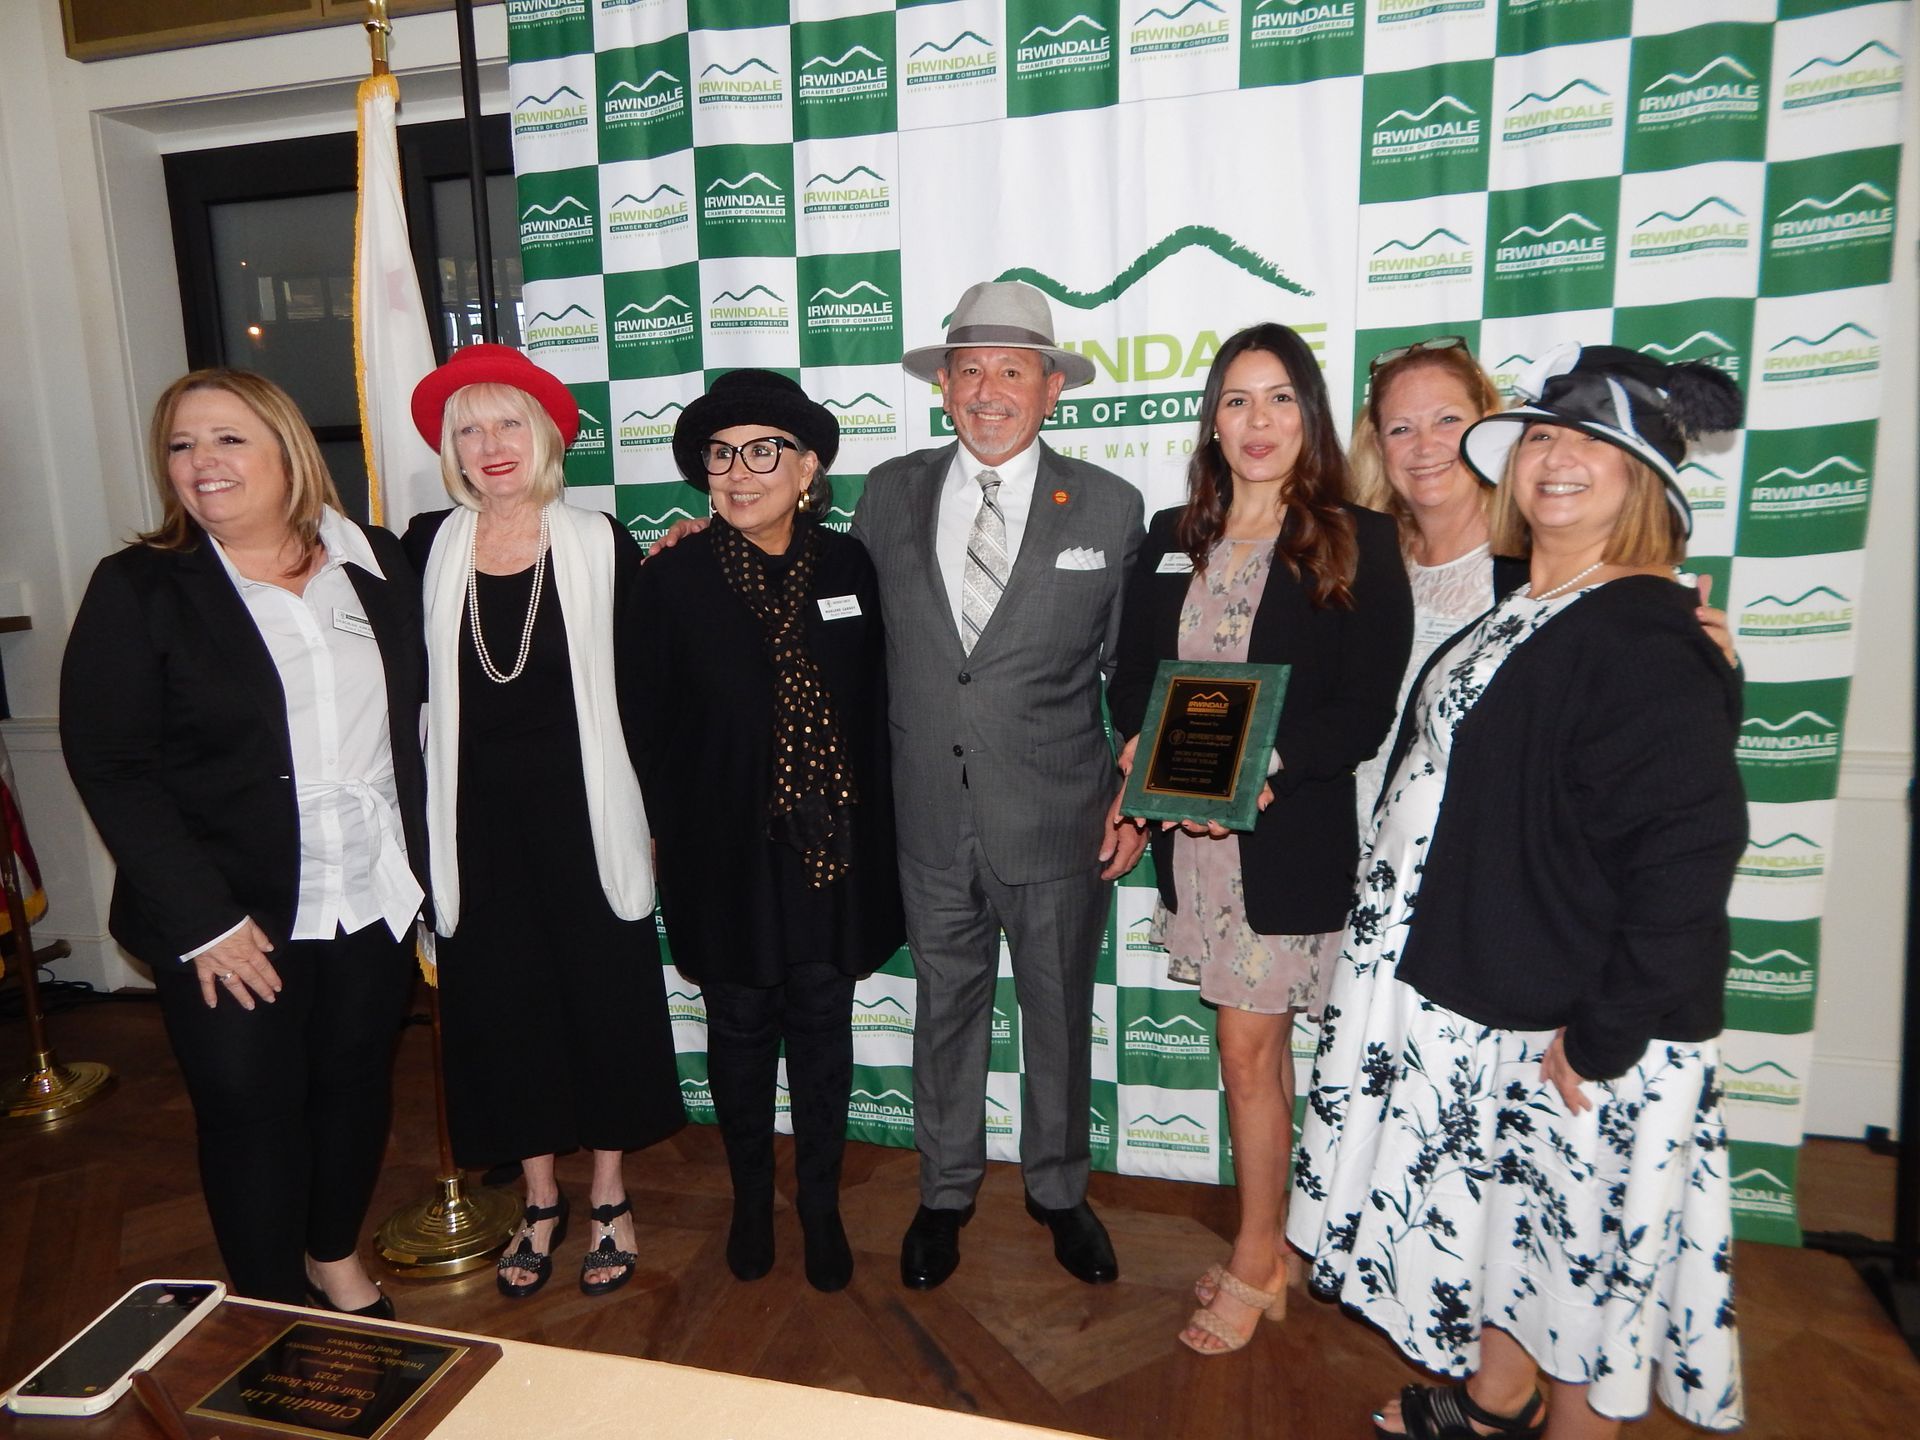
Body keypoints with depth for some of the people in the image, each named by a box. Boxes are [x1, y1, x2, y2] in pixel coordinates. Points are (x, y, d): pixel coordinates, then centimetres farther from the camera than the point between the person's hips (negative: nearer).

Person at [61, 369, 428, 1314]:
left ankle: (337, 1258, 40)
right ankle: (273, 1310, 30)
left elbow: (417, 711, 11)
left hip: (373, 900, 3)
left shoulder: (375, 563, 3)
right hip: (235, 917, -2)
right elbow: (109, 766, -9)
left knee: (357, 1084, 16)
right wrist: (203, 919, -14)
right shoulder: (138, 588, -5)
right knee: (250, 1110, 8)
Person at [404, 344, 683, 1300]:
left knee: (605, 1000, 8)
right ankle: (539, 1202, 31)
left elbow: (640, 683, -1)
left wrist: (647, 815, -3)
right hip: (478, 819, 2)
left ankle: (609, 1198, 28)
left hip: (582, 811, -2)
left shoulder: (600, 545, -3)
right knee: (501, 1006, 11)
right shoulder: (427, 548, 3)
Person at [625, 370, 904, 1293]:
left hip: (832, 847, 2)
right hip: (727, 849, -1)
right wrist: (667, 837, -4)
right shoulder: (674, 579, -6)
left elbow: (873, 706, 3)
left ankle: (821, 1204, 34)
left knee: (822, 1025, 13)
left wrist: (872, 829, 2)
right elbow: (647, 724, -3)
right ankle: (751, 1199, 37)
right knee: (741, 1026, 15)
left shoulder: (848, 566, -1)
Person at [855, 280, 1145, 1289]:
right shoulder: (890, 494, 2)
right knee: (944, 1010, 17)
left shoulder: (1108, 507, -3)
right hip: (931, 819, 1)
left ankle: (1058, 1188, 41)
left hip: (1058, 824, -1)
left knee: (1059, 1015, 16)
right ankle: (946, 1189, 40)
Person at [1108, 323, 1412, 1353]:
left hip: (1291, 836, -4)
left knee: (1247, 1052, 3)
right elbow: (1130, 677, 9)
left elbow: (1367, 712, -10)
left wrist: (1266, 760, -21)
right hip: (1190, 835, 4)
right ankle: (1271, 1245, 34)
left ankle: (1254, 1265, 25)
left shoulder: (1358, 544, -4)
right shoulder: (1170, 540, 9)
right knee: (1260, 1048, 16)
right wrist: (1148, 750, -10)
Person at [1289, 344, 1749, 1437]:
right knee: (1499, 1213, 24)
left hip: (1575, 1029, -9)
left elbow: (1688, 855, -25)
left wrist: (1603, 1039, -21)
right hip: (1475, 997, 9)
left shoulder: (1648, 641, -20)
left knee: (1584, 1245, 12)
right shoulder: (1517, 612, 8)